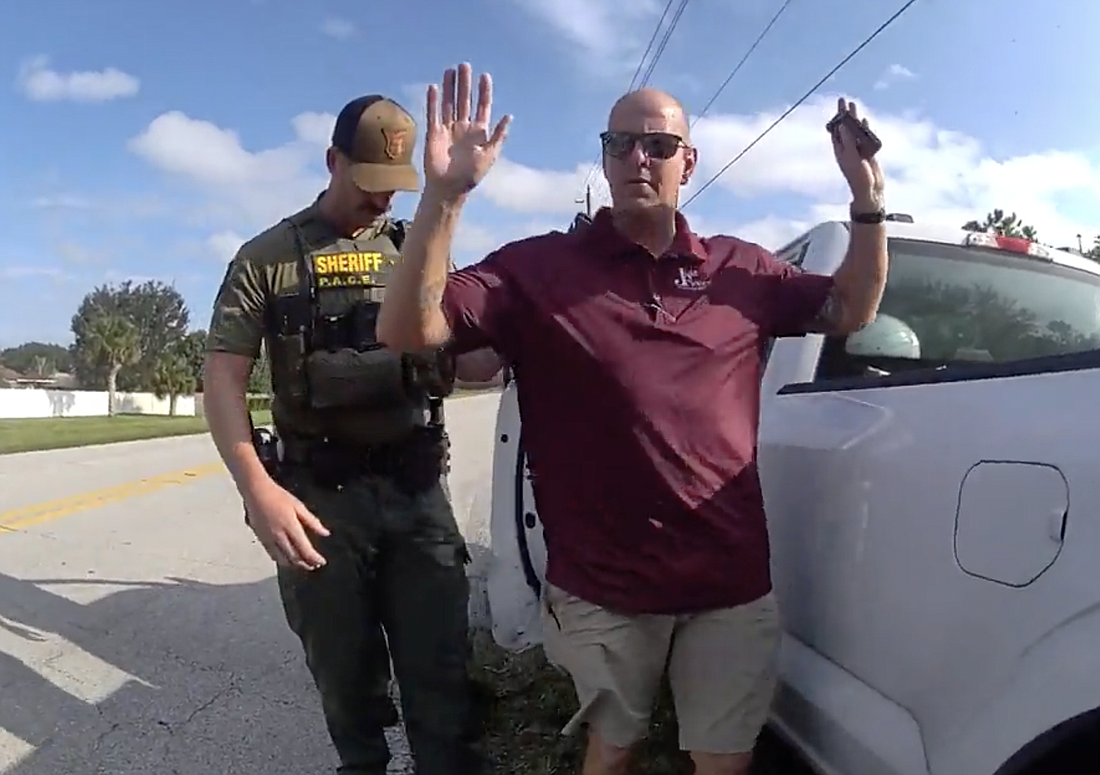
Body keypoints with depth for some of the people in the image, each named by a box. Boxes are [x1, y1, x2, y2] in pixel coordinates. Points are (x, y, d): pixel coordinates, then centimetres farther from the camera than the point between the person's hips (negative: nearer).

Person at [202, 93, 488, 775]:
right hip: (318, 498, -1)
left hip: (418, 491, 1)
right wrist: (259, 490, -17)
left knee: (441, 680, 3)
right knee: (346, 679, 13)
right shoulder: (269, 256, 4)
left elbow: (473, 363, 12)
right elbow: (223, 376, -3)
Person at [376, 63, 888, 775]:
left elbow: (851, 310, 15)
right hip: (601, 589, -2)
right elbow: (407, 331, -15)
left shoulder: (742, 269, 4)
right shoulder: (542, 267, -7)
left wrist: (869, 202, 0)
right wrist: (445, 195, -29)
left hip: (732, 585, 2)